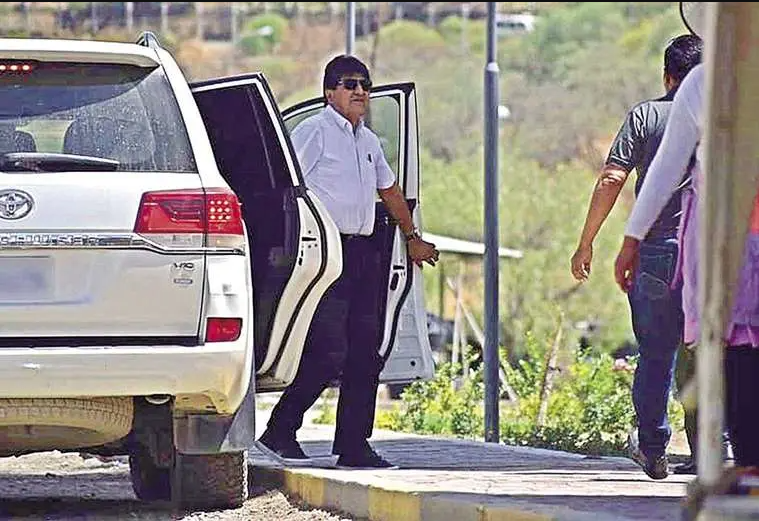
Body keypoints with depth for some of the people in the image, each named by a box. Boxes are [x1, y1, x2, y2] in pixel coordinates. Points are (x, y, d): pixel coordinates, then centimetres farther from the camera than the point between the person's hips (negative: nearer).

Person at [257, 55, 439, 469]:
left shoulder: (368, 141, 21)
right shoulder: (312, 132, -4)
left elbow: (389, 190, 36)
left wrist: (412, 237, 42)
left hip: (363, 252, 8)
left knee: (365, 354, 4)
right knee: (329, 351, -16)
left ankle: (353, 446, 8)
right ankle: (279, 432, -7)